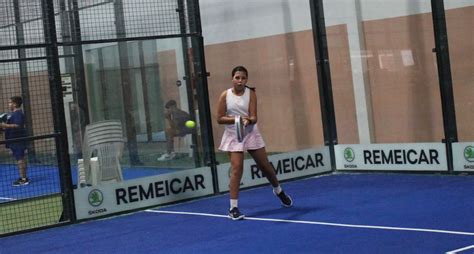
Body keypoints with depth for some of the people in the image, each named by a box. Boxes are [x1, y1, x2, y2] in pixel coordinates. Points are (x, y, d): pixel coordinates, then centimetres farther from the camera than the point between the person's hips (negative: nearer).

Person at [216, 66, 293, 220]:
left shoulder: (250, 93, -5)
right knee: (236, 168, -13)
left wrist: (248, 121, -36)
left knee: (265, 166, 10)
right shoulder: (225, 95, -5)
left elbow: (254, 117, -13)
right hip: (233, 136, -1)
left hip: (251, 134, 2)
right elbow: (220, 118, -7)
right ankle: (233, 208, -8)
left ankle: (278, 191, 39)